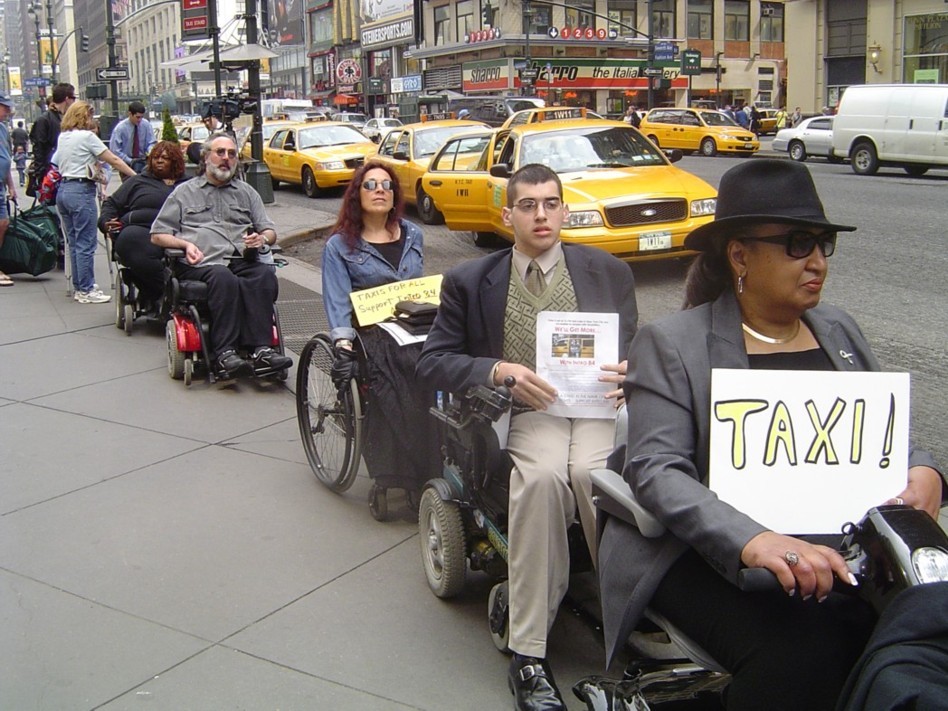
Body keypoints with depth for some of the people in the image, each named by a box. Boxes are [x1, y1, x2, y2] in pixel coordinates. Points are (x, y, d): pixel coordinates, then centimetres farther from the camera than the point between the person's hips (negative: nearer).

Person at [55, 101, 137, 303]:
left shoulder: (63, 137, 14)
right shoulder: (87, 137, -8)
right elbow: (114, 160, -9)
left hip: (63, 190, 8)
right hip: (81, 191, -8)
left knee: (74, 242, 13)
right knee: (86, 244, -4)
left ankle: (78, 287, 19)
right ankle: (86, 290, -1)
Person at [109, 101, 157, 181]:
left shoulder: (146, 125, -6)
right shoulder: (120, 128, -12)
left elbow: (152, 142, 0)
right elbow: (115, 150, -11)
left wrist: (150, 152, -23)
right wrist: (130, 161, -19)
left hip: (142, 160, 2)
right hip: (126, 162, -2)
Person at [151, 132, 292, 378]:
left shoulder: (247, 192, 30)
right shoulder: (184, 192, 23)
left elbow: (270, 231, 25)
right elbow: (157, 235, 16)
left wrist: (262, 238, 0)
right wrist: (185, 244, -4)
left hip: (243, 260, 2)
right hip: (202, 263, -2)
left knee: (265, 275, -33)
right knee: (224, 279, -38)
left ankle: (260, 348, -41)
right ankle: (225, 352, -42)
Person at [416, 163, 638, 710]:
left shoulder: (609, 273, 12)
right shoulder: (470, 282, 8)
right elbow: (432, 364, 5)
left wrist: (627, 377, -9)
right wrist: (498, 370, -13)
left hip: (599, 408, 1)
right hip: (522, 414, -1)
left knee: (592, 474, -34)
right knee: (542, 476, -35)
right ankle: (529, 654, -27)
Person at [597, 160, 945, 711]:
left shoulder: (840, 331, 17)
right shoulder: (670, 344, -1)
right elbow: (656, 470, -12)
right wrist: (754, 541, -29)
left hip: (842, 545, 5)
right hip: (715, 555, -5)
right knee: (802, 653, -34)